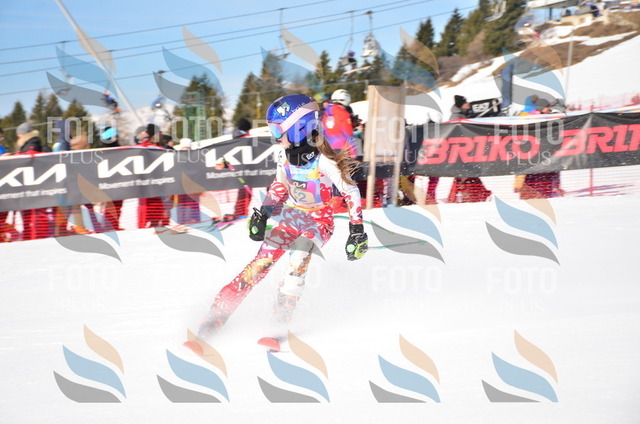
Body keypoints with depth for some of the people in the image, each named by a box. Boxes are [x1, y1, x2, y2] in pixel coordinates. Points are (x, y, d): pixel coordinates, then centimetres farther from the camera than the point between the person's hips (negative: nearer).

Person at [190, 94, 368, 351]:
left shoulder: (324, 162, -23)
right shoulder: (285, 155, -4)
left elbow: (351, 191, -13)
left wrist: (357, 230, -14)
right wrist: (263, 214, 11)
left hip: (318, 221, -5)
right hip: (292, 215, 5)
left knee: (297, 264, -30)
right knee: (260, 264, -7)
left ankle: (279, 328, -22)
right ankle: (216, 316, -10)